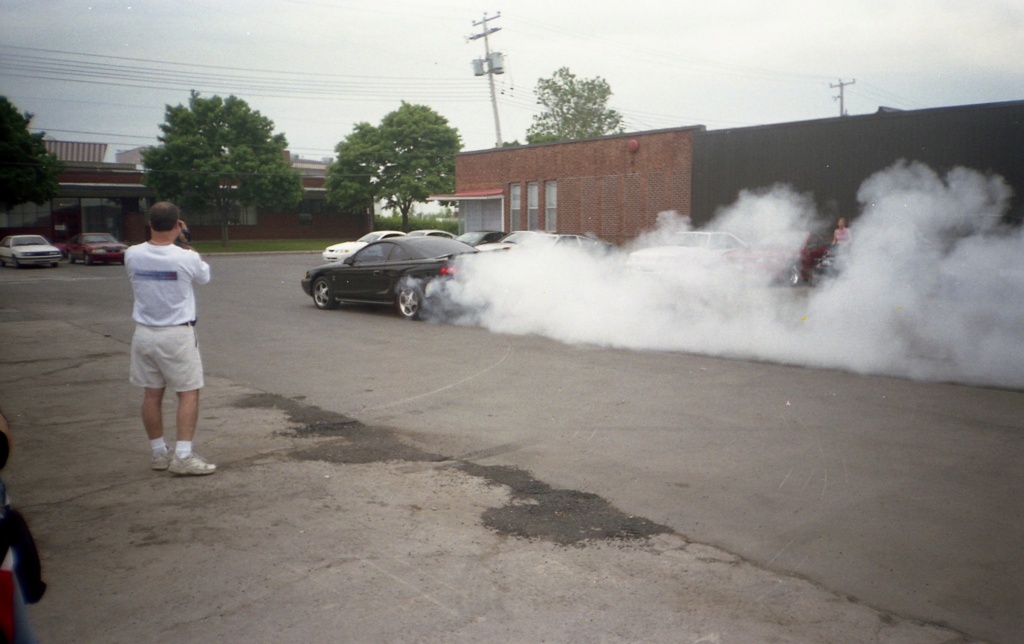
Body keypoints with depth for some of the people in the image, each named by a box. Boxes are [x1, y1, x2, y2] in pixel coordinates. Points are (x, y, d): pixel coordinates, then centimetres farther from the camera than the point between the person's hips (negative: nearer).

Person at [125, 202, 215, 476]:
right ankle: (183, 456, -2)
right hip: (177, 334, -5)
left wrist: (163, 238, 13)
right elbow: (204, 276, 5)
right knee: (189, 393, 3)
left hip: (144, 333, 5)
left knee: (152, 394, 12)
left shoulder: (132, 255, -6)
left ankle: (159, 453, 22)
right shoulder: (186, 258, -16)